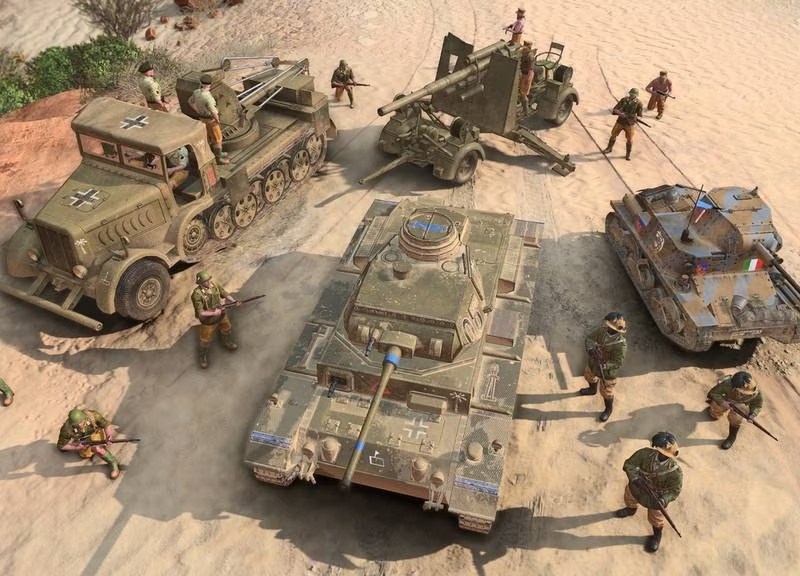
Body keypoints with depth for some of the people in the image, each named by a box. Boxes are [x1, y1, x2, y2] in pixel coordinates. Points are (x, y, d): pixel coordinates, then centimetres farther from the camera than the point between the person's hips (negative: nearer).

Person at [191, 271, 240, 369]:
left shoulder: (215, 285, -17)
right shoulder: (197, 295, -33)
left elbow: (225, 294, -5)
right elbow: (200, 313, -32)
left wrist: (234, 301, -16)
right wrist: (213, 313, -36)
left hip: (221, 315, 5)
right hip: (208, 320, -5)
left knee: (227, 329, 30)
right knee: (205, 340, 15)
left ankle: (227, 343, 63)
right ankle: (203, 357, 44)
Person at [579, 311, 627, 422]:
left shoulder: (621, 344, -36)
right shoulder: (602, 329, -23)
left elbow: (618, 363, -29)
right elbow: (588, 339, -18)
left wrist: (604, 365, -41)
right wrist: (591, 349, -39)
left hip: (608, 372, -5)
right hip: (593, 364, 6)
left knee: (606, 392, 19)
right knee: (589, 376, 35)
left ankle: (609, 409, 49)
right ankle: (592, 390, 69)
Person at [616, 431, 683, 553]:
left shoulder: (675, 471, -33)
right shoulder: (645, 454, -30)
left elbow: (675, 490, -24)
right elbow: (629, 464, -24)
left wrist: (664, 500, -40)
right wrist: (635, 478, -40)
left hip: (656, 498, -3)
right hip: (636, 488, 3)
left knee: (656, 519, 24)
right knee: (629, 498, 35)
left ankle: (657, 535, 58)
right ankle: (631, 509, 72)